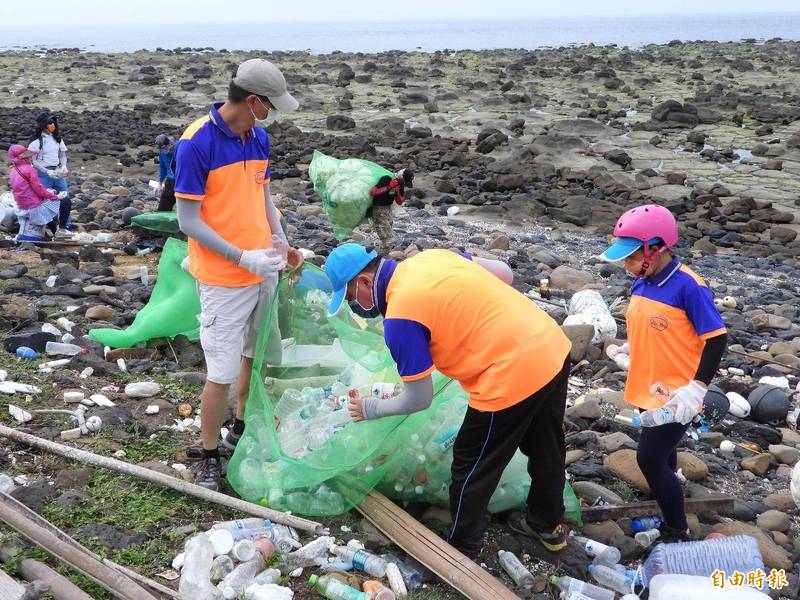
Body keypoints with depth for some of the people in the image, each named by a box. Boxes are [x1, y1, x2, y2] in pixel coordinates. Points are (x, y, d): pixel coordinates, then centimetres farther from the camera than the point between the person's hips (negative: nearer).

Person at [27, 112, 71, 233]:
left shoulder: (57, 138, 4)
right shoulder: (36, 141, -12)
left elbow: (63, 154, 13)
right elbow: (32, 160, -11)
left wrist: (63, 166, -6)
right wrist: (47, 172, -17)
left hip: (58, 172, 5)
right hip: (43, 174, -5)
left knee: (66, 200, 3)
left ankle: (64, 227, 18)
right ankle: (54, 229, 10)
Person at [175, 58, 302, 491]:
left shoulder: (259, 138, 5)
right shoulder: (196, 143, -17)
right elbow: (188, 221, -16)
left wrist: (281, 243, 2)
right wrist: (243, 258, -20)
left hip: (264, 270, 7)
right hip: (224, 280, -7)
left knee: (257, 355, 17)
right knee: (222, 372, -1)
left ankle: (241, 431, 37)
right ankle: (209, 457, 16)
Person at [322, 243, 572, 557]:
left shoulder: (399, 317, -15)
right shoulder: (430, 256, 7)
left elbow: (419, 399, -7)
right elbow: (505, 274, 17)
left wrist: (371, 408, 9)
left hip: (512, 378, -9)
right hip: (554, 348, 9)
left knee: (471, 469, 13)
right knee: (545, 449, 28)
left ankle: (460, 551, 30)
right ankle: (548, 526, 49)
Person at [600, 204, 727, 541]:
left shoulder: (688, 286, -20)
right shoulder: (642, 283, 2)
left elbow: (716, 338, -19)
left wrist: (696, 388, -23)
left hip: (675, 395, -7)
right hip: (649, 390, 7)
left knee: (650, 458, -8)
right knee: (661, 453, 23)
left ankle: (678, 532, 7)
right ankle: (668, 498, 45)